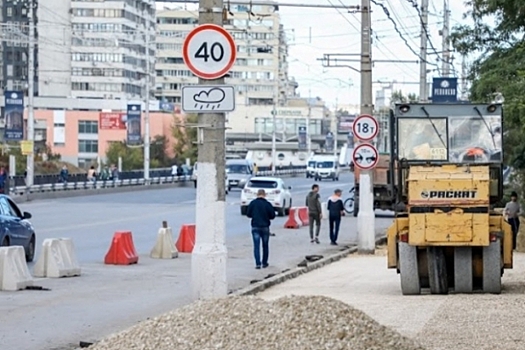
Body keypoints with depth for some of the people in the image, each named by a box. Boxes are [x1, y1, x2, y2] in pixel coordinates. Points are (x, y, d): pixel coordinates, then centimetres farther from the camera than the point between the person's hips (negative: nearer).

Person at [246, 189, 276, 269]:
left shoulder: (253, 203, -5)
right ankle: (264, 263, 19)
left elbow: (248, 214, 0)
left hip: (255, 227, 0)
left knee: (256, 245, 0)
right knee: (265, 245, 13)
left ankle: (258, 263, -10)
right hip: (265, 227, 0)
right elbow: (273, 216, -5)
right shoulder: (267, 204, -8)